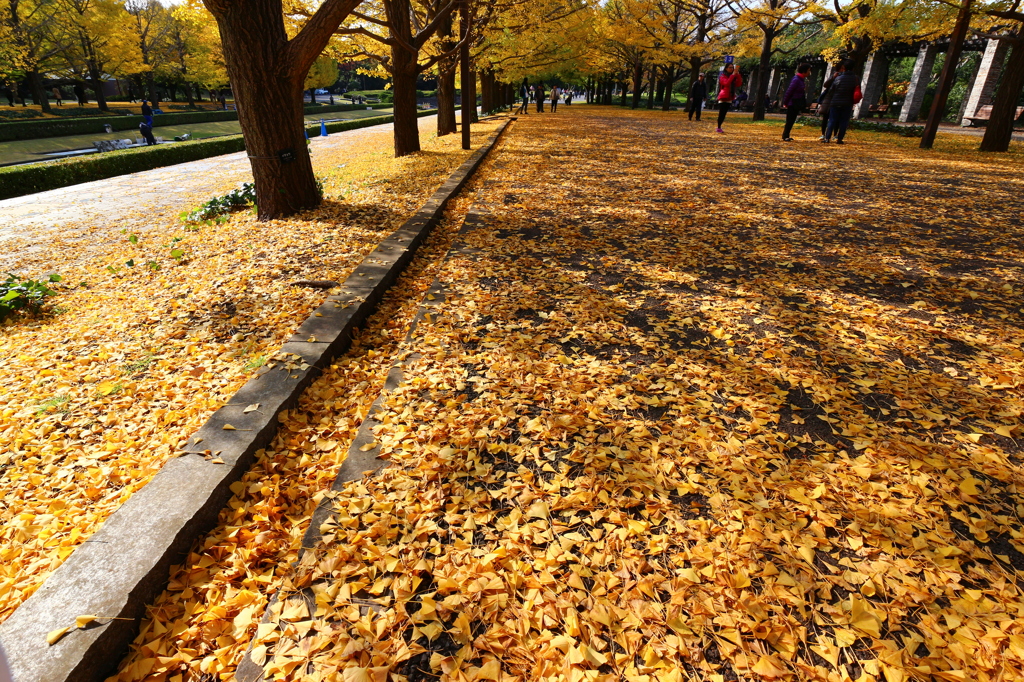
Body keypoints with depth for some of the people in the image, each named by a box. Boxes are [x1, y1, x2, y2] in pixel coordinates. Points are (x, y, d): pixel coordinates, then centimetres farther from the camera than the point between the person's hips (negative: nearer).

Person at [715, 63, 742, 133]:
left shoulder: (734, 77, 17)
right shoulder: (722, 76, -1)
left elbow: (739, 84, 4)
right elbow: (726, 83, -19)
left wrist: (738, 75, -6)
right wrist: (733, 74, -18)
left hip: (729, 98, 6)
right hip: (723, 98, -6)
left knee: (724, 114, 7)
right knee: (721, 113, -10)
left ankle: (719, 127, 11)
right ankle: (718, 128, -9)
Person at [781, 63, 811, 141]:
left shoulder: (802, 79, 12)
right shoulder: (796, 80, -17)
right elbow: (789, 91, -16)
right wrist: (785, 103, -12)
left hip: (797, 104, 9)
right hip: (792, 104, -9)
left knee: (792, 121, 11)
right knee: (790, 121, -5)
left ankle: (786, 136, 17)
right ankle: (785, 136, 2)